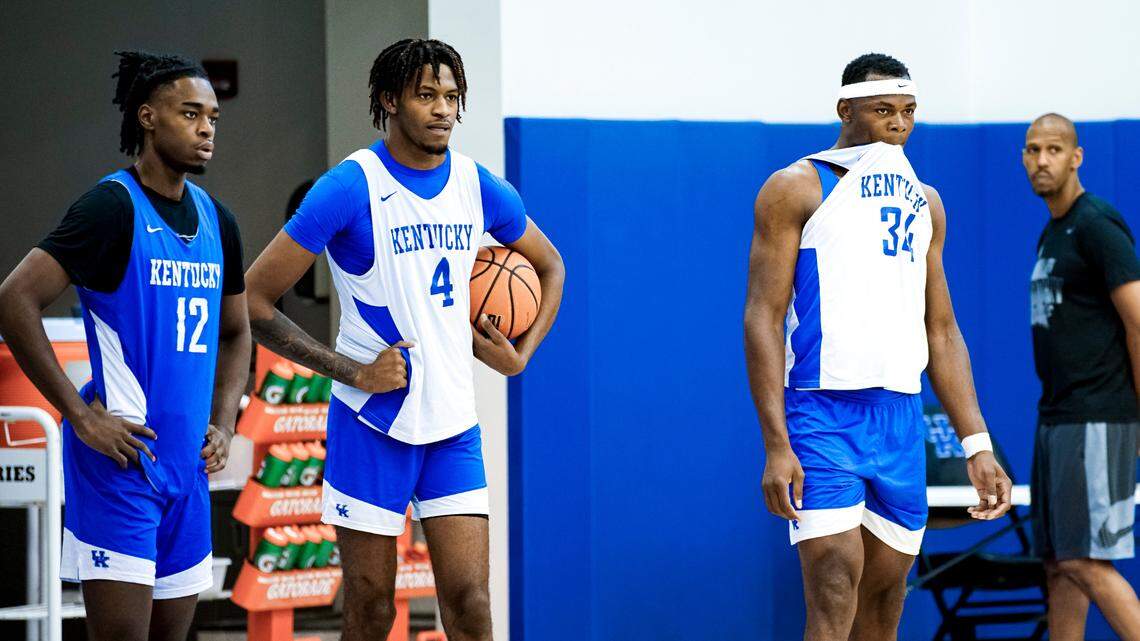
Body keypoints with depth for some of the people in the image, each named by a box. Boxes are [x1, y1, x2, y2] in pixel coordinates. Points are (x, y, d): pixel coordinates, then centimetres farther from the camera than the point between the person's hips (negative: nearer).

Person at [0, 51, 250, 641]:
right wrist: (82, 417, -18)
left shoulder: (214, 219, 13)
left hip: (187, 462, 7)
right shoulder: (112, 206, -10)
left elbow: (234, 332, 27)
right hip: (120, 457, -7)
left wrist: (223, 425, 11)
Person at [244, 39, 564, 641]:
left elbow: (550, 267, 24)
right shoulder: (350, 189, -12)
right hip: (373, 426, -4)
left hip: (453, 428, 4)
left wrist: (520, 355, 8)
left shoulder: (481, 188, 4)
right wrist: (353, 373, -14)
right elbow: (253, 300, -12)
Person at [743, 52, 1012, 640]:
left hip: (901, 418, 6)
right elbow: (763, 318, -7)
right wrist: (776, 445, -17)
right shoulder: (797, 189, -2)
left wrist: (977, 444, 11)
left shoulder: (923, 202, 16)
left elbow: (941, 332, 19)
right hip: (823, 415, -6)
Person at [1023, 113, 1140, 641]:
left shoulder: (1096, 225, -11)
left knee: (1084, 562, -15)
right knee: (1057, 563, 8)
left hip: (1096, 422, -10)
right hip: (1056, 418, 10)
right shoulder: (1051, 234, 18)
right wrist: (1055, 415, 18)